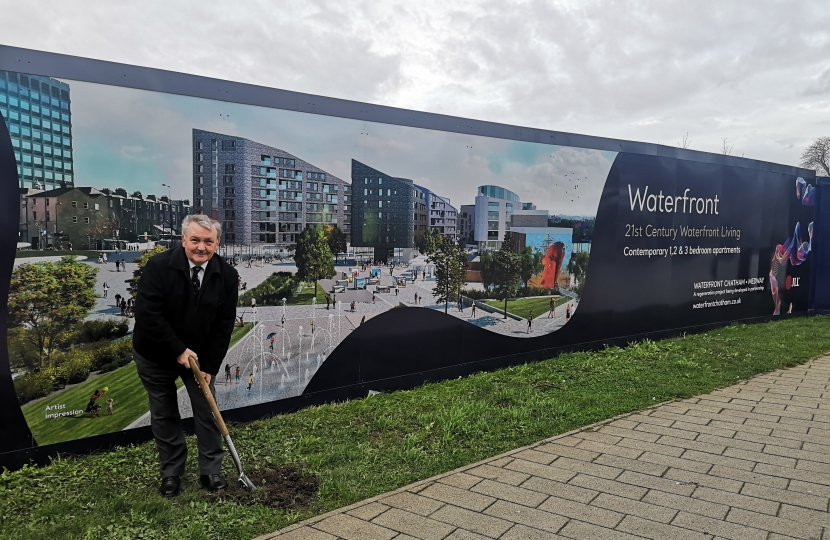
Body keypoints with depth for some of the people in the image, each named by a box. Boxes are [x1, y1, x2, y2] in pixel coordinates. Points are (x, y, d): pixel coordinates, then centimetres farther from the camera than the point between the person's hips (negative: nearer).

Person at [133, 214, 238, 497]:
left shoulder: (226, 275, -13)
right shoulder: (159, 266, -21)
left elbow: (224, 324, -9)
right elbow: (147, 315, -24)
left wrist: (209, 366, -11)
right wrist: (178, 351, -24)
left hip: (200, 355, 2)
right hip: (156, 355, -2)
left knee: (207, 410, 3)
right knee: (164, 416, 10)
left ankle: (211, 472, 16)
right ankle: (171, 474, 25)